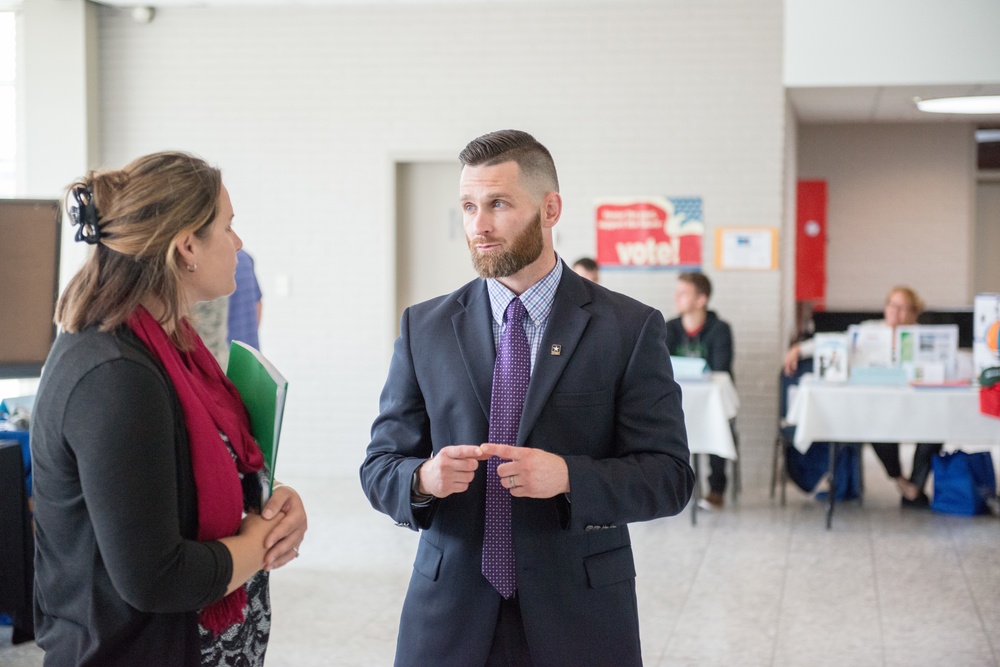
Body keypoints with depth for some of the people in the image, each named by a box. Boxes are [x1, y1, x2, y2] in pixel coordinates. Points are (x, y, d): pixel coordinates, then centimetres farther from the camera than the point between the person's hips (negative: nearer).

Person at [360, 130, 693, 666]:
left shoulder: (630, 329, -4)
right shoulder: (424, 327, 3)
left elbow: (669, 476, -6)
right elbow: (379, 466, 4)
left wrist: (568, 477, -23)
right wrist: (424, 478, -18)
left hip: (578, 619, -1)